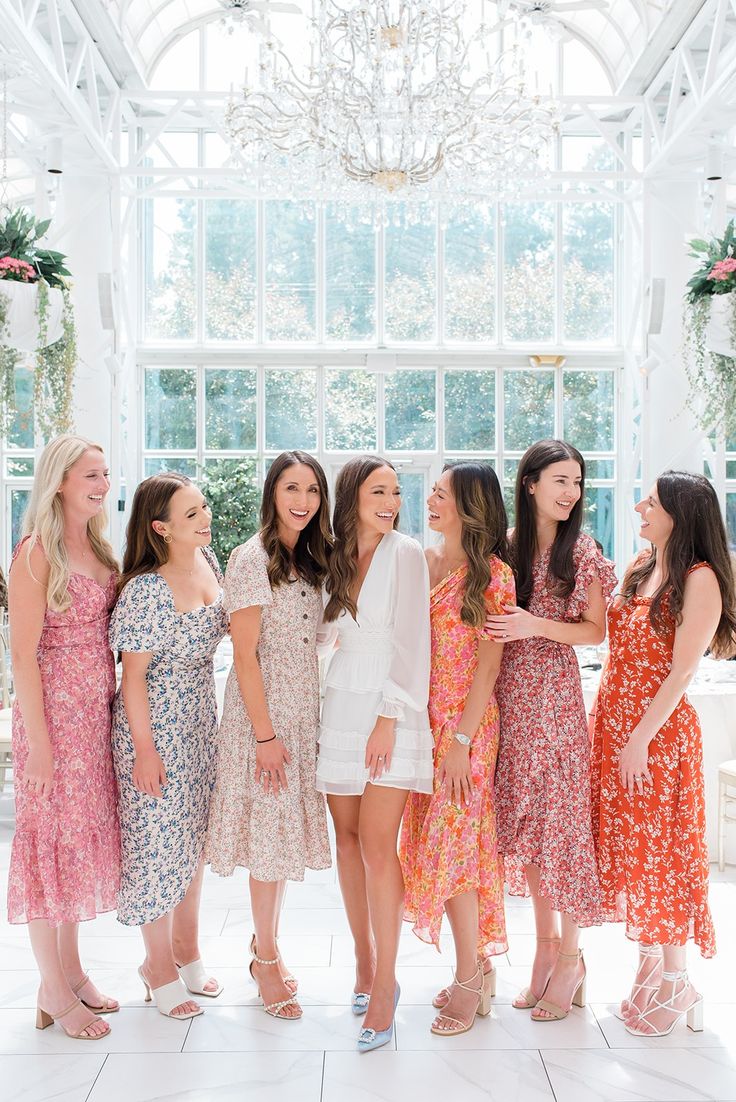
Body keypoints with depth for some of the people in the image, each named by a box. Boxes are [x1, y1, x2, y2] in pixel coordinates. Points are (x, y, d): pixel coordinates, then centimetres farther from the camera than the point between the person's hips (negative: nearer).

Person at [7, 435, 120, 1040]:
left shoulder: (100, 549, 10)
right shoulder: (37, 552, -12)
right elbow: (23, 654, -15)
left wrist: (114, 710, 8)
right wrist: (39, 742, -17)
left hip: (97, 714, 7)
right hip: (54, 712, -7)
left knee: (83, 834, 15)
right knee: (52, 837, 2)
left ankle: (72, 970, 29)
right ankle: (54, 991, 16)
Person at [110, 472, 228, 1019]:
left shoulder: (209, 562, 0)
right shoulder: (146, 589, -22)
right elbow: (133, 673, -18)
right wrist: (144, 749, -16)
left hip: (201, 724, 7)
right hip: (156, 728, -7)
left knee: (195, 837, 17)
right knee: (159, 842, 4)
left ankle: (187, 949, 35)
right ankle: (159, 967, 23)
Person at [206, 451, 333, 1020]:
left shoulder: (310, 561, 11)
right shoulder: (252, 558, -11)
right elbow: (245, 653, -14)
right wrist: (265, 734, -17)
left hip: (304, 711, 7)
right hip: (264, 711, -7)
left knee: (287, 828, 12)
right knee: (270, 829, -2)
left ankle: (266, 944, 27)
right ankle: (267, 959, 13)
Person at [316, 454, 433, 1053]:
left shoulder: (406, 553, -3)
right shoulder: (333, 558, 10)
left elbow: (411, 642, -7)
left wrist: (389, 718, -13)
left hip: (390, 710, -4)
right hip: (339, 706, 5)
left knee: (378, 844, -10)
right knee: (348, 836, 7)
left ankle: (384, 985, -2)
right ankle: (364, 961, 21)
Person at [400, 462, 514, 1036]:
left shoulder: (493, 574, -9)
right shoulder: (423, 561, 8)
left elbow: (488, 666, -11)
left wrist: (461, 740, -15)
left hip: (466, 726, -6)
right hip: (423, 723, 6)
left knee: (451, 845, -4)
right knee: (435, 845, 10)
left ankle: (469, 982, 10)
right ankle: (477, 968, 24)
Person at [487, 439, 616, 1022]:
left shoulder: (581, 551, -3)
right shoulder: (504, 546, 7)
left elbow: (596, 630, -4)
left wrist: (535, 625, -17)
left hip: (556, 694, -4)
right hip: (508, 695, 4)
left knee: (561, 818, -1)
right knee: (522, 819, 9)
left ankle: (571, 957, 12)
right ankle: (546, 941, 24)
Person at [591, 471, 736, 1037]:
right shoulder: (640, 569, 9)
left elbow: (681, 672, -16)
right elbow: (620, 650, 9)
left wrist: (640, 739, -17)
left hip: (660, 731, -7)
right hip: (613, 722, 7)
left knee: (661, 848, 1)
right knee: (627, 843, 12)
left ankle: (675, 981, 14)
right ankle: (649, 964, 26)